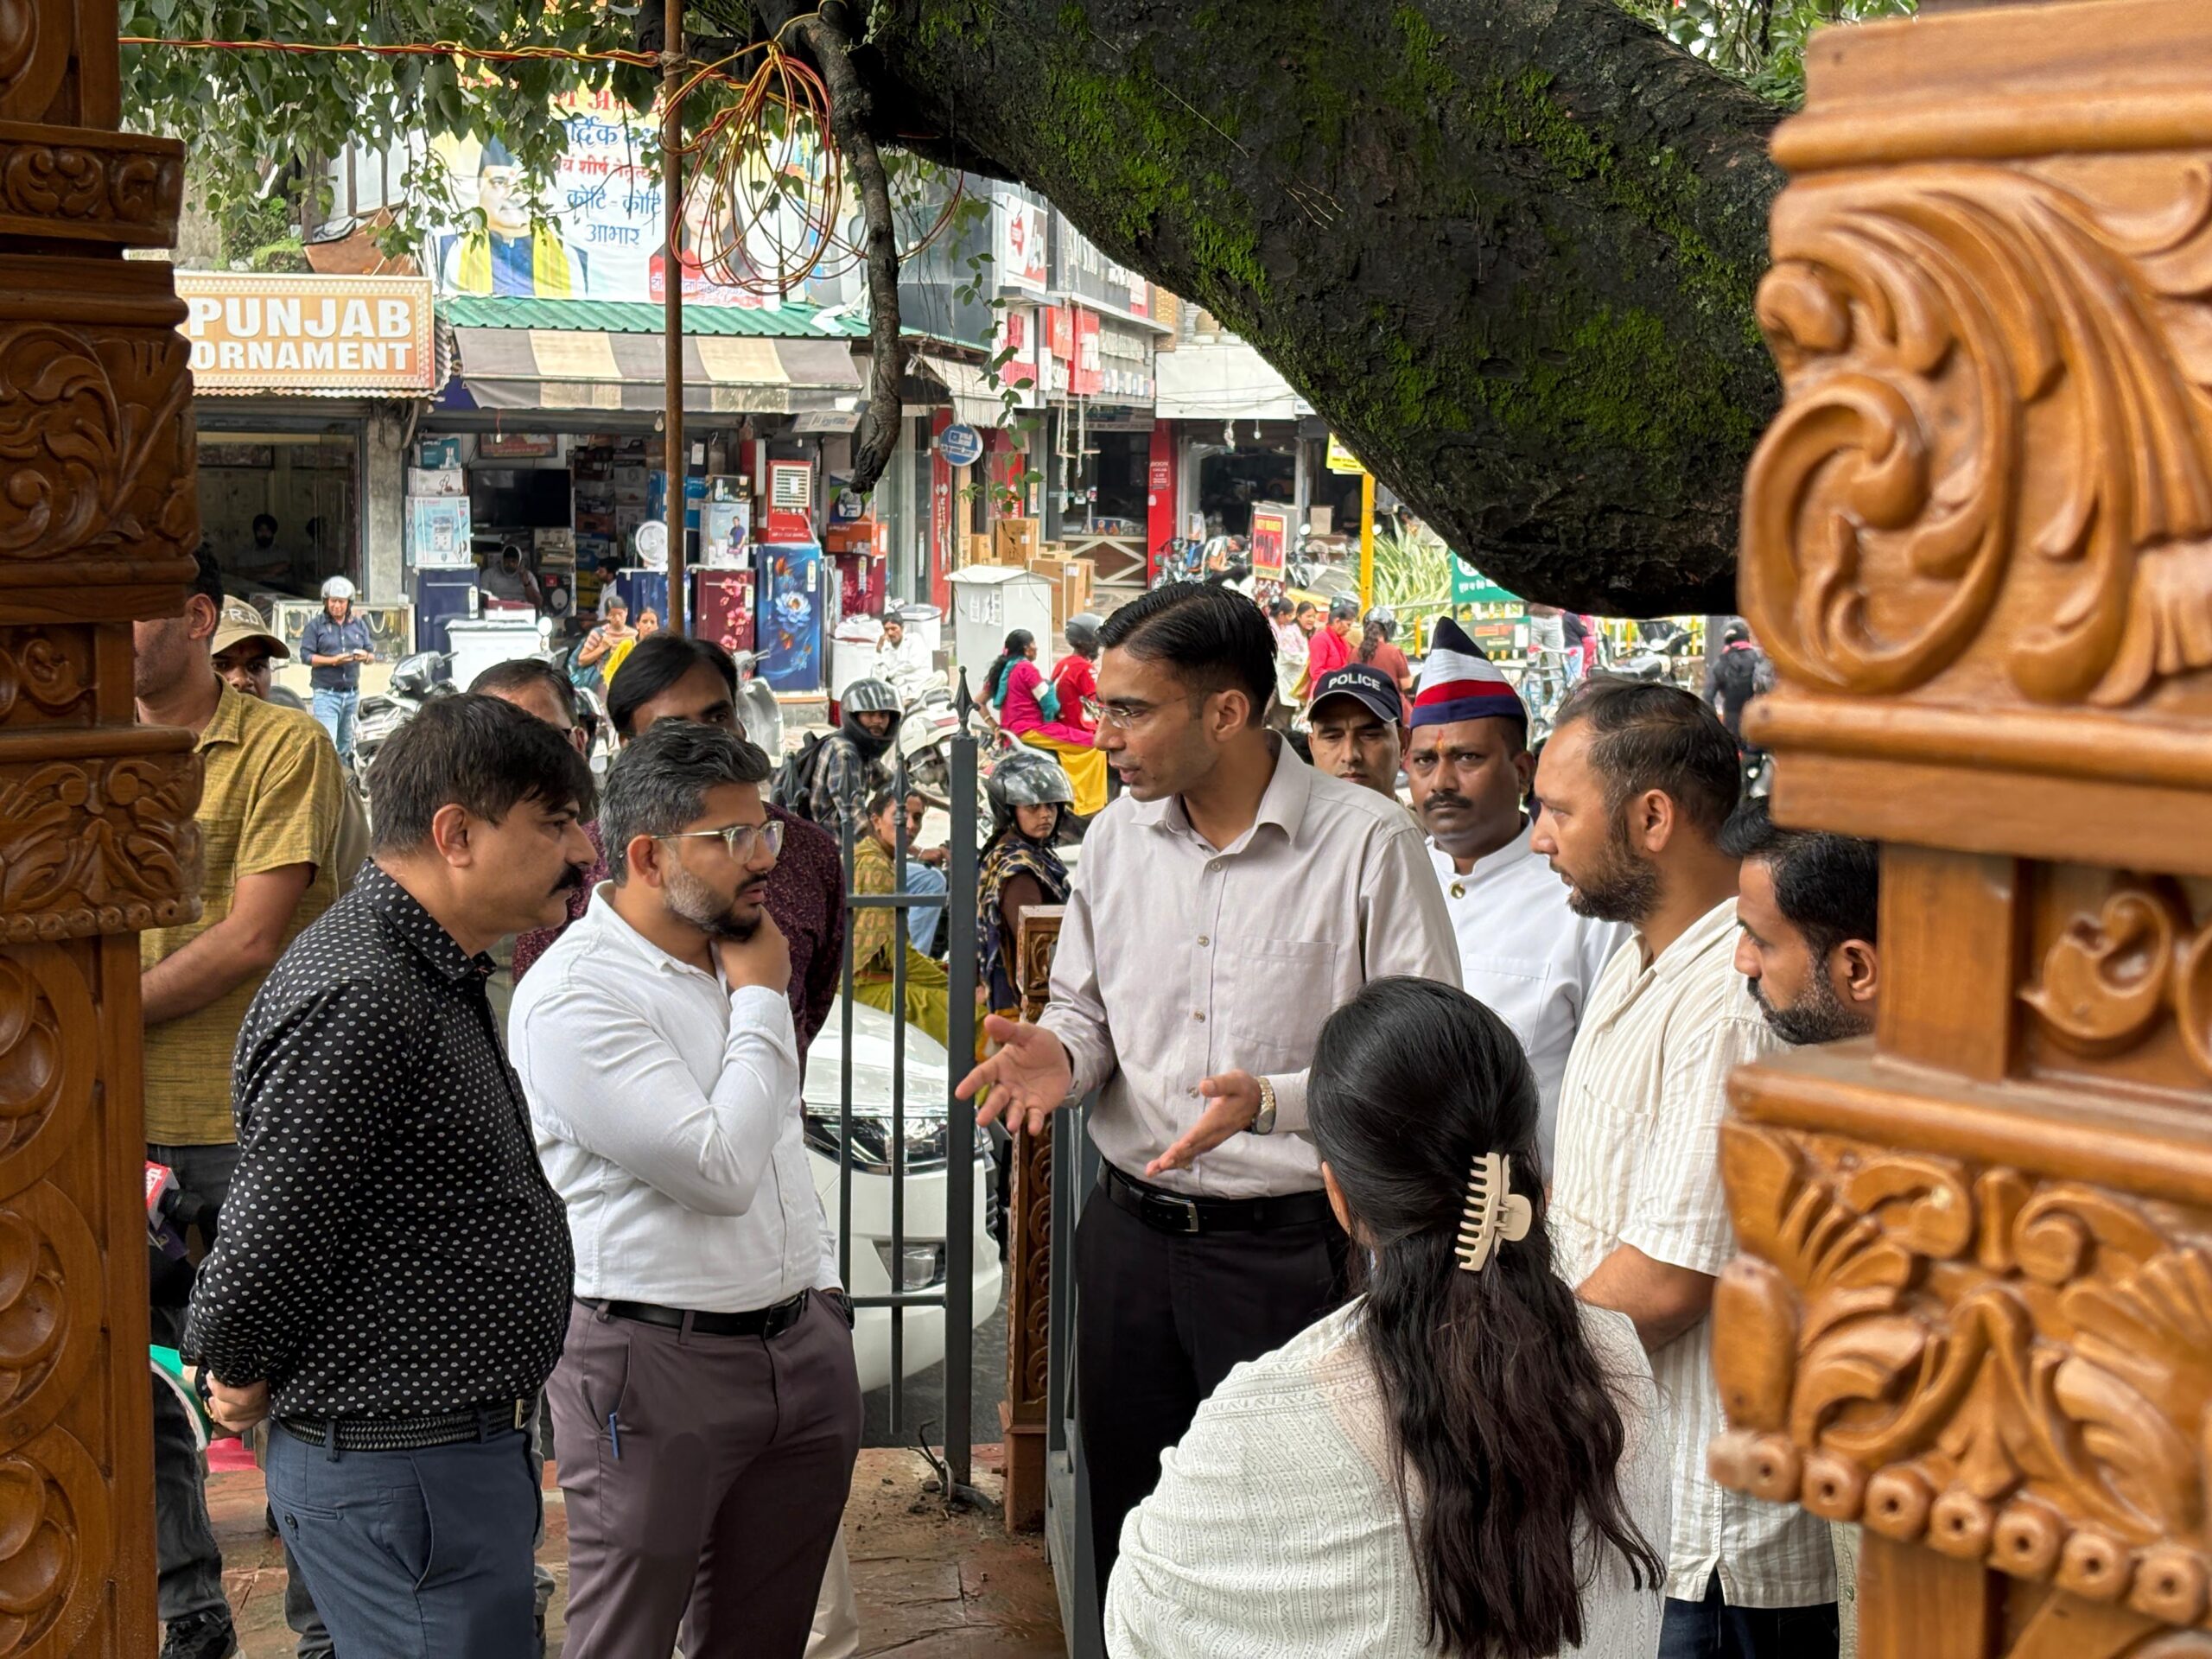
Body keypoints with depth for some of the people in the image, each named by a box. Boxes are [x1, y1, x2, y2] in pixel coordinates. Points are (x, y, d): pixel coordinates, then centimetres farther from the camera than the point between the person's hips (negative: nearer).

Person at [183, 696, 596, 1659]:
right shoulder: (357, 1001, -23)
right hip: (401, 1471, -10)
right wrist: (244, 1383, -4)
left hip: (462, 1451, 10)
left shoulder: (430, 975, 13)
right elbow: (268, 1242, -21)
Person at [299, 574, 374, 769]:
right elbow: (306, 655, -5)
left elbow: (372, 653, 14)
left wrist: (365, 656, -11)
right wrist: (333, 660, -18)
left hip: (352, 693, 5)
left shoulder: (359, 625, 15)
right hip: (326, 693, -5)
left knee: (347, 745, 11)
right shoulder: (315, 625, 2)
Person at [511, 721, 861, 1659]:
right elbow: (722, 1169, -22)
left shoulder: (739, 959, 12)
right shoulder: (576, 994, -16)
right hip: (655, 1364, -8)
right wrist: (761, 1002, -11)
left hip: (799, 1347, 8)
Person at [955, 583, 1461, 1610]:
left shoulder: (1367, 844, -11)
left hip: (1288, 1248, -5)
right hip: (1130, 1234, 5)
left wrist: (1271, 1099, -27)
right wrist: (1059, 1054, -6)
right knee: (1127, 1534, 15)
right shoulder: (1118, 836, 7)